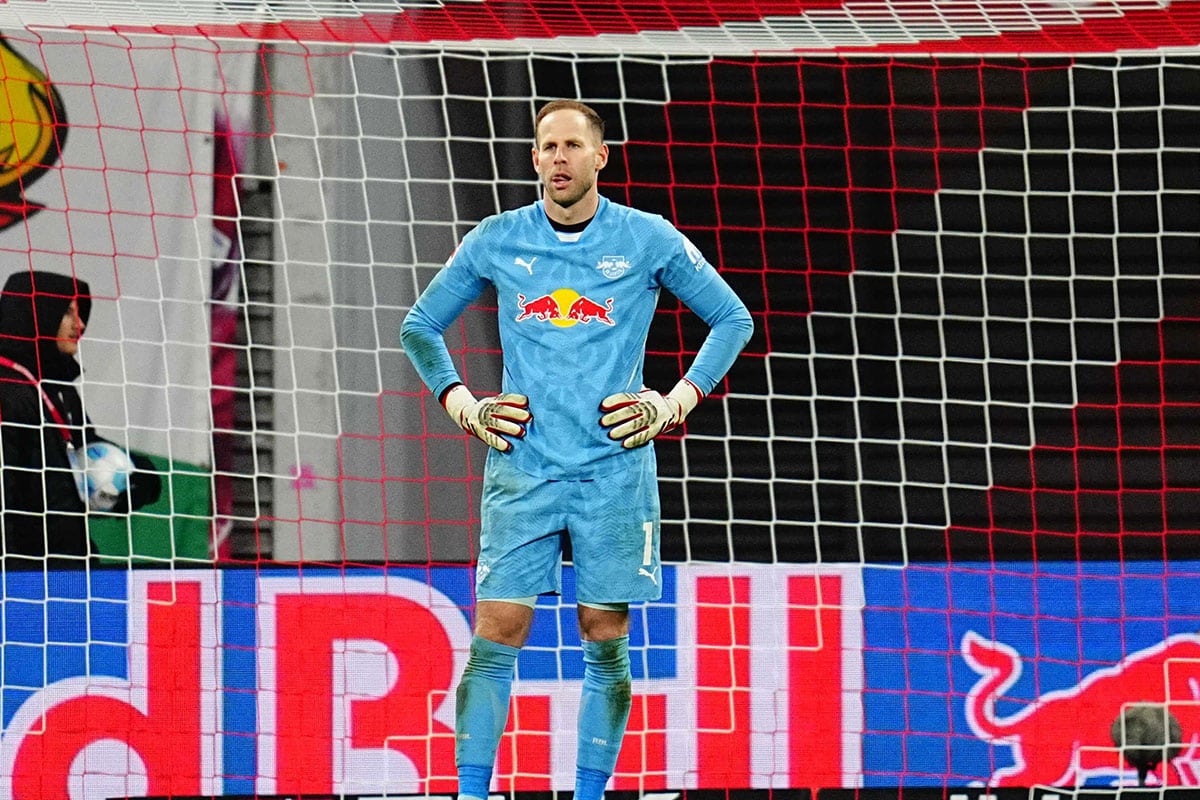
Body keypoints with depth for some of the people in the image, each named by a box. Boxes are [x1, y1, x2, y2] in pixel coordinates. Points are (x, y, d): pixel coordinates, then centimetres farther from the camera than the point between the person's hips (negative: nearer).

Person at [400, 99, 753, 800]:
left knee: (606, 642, 1)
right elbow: (420, 328, 18)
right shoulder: (495, 242, 6)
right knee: (496, 637, -7)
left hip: (614, 471, 0)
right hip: (521, 469, 0)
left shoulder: (649, 240, 2)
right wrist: (463, 406, 6)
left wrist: (677, 403, 3)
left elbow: (733, 320, 12)